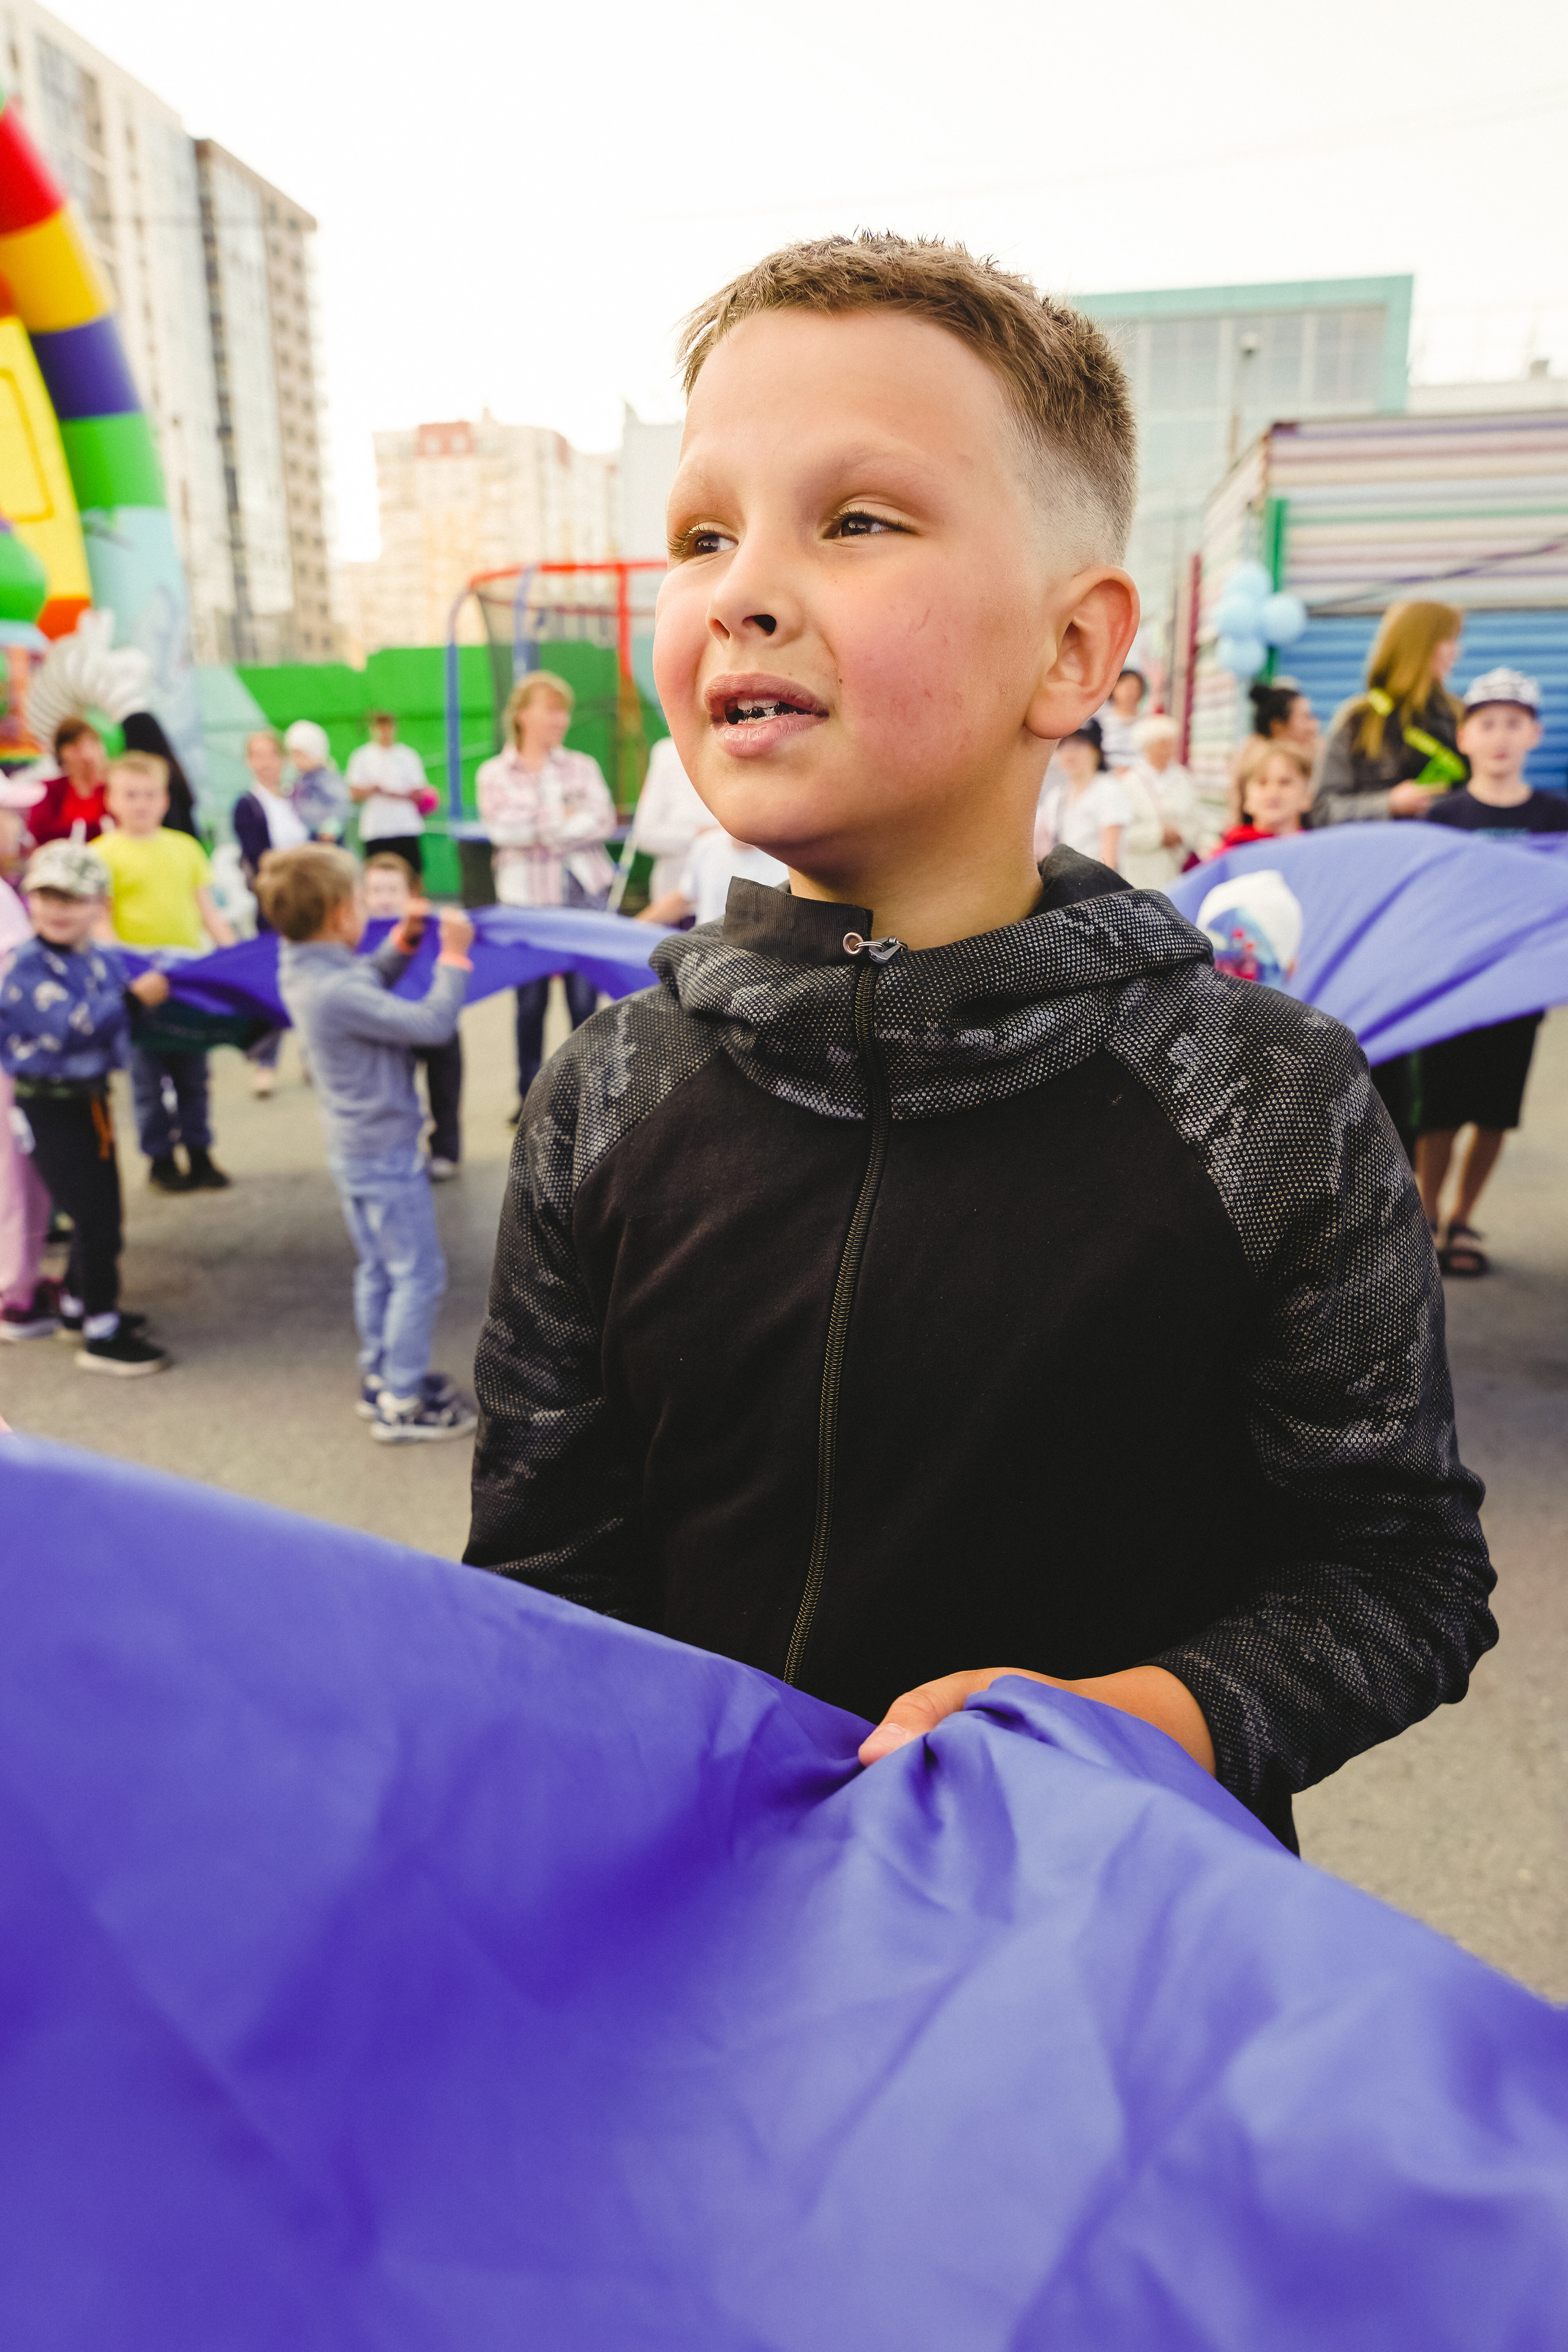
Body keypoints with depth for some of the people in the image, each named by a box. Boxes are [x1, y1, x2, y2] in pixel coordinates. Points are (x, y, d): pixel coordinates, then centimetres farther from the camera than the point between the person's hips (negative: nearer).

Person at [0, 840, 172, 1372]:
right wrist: (134, 997, -29)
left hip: (90, 1100, 7)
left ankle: (76, 1306, 39)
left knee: (103, 1211, 18)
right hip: (48, 1108, -7)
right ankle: (102, 1336, 9)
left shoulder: (104, 959, 3)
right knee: (95, 1219, -4)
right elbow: (72, 1025, -30)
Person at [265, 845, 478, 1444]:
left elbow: (370, 987, 18)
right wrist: (453, 961, -16)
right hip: (385, 1153, -10)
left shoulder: (304, 969, 0)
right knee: (419, 1275, 2)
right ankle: (403, 1406, 11)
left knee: (378, 1270, 22)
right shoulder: (339, 992, -29)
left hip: (355, 1147, 10)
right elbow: (432, 1023, -28)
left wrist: (400, 945, 5)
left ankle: (380, 1378, 35)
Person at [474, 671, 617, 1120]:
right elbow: (501, 829, -9)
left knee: (584, 999, -1)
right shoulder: (494, 774, 6)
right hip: (526, 900, -1)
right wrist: (565, 820, -8)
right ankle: (529, 1095, 15)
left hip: (584, 897, 1)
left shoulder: (582, 767, 10)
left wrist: (541, 830, -11)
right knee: (530, 1002, 2)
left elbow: (603, 821, -5)